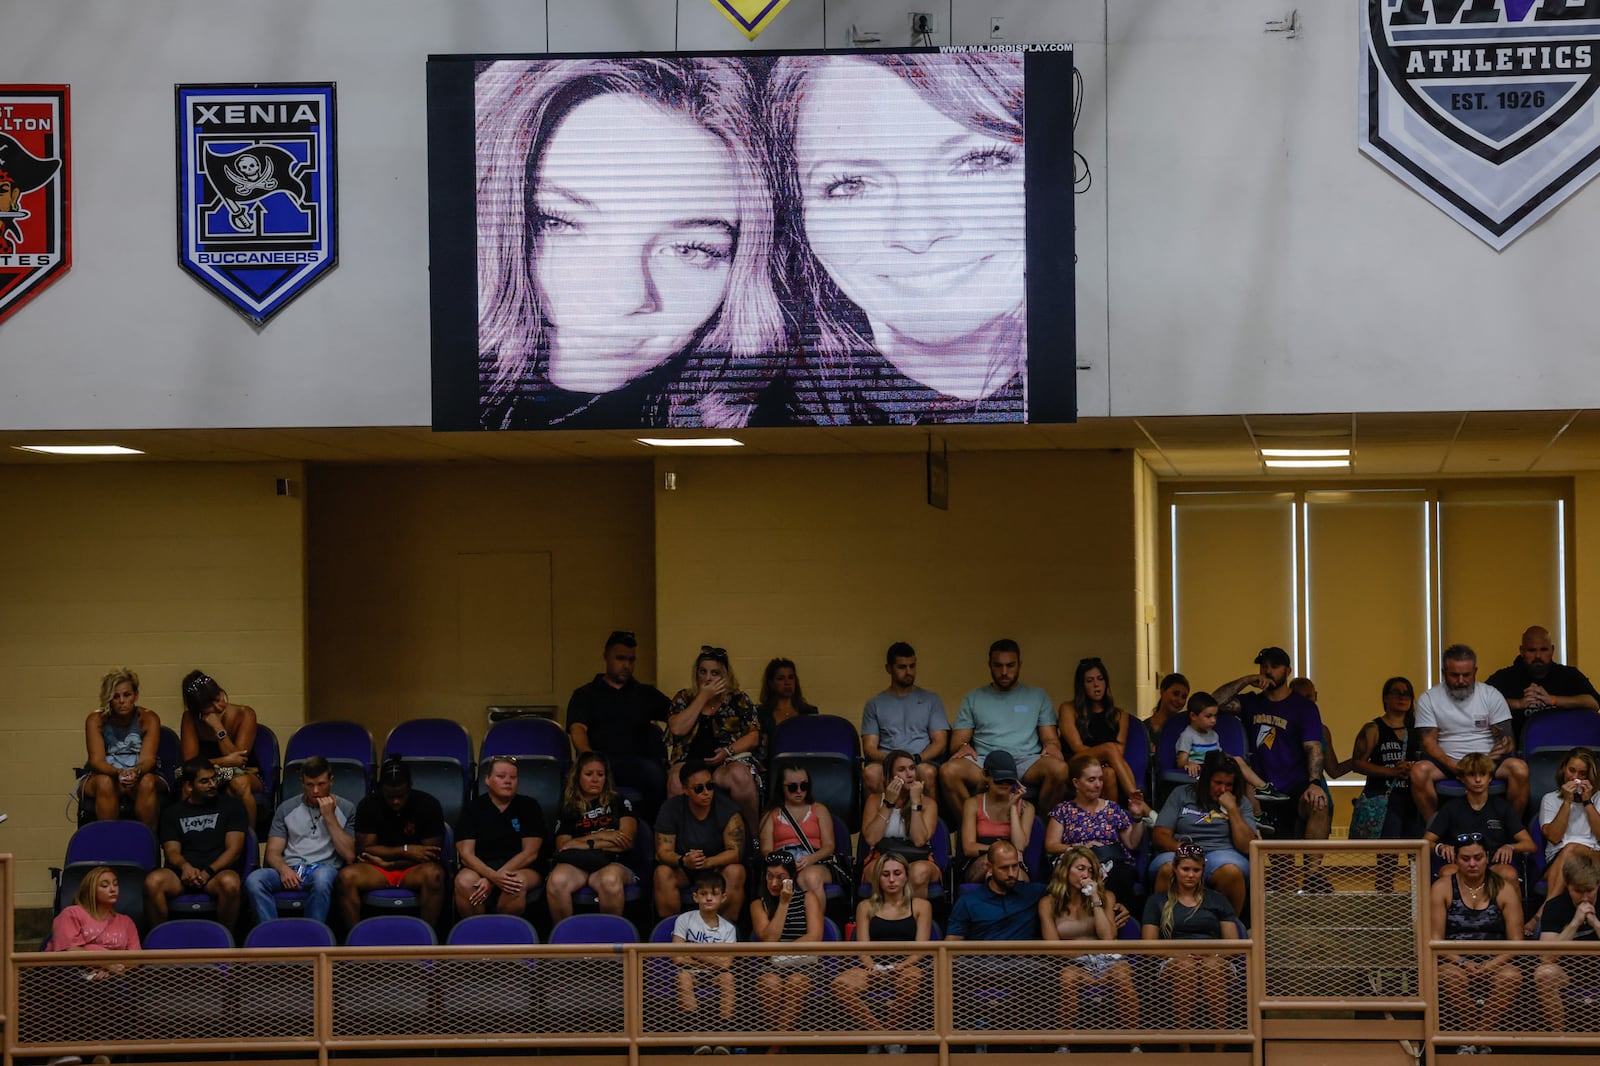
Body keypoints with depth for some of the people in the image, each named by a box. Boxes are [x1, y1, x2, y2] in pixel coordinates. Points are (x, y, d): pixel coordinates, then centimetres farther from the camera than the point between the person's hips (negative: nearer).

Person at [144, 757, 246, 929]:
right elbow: (172, 852, 9)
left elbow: (234, 849, 5)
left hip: (218, 871, -1)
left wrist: (208, 872, -12)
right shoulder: (173, 812, 21)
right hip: (183, 873, 1)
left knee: (229, 883, -38)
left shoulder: (231, 806, 15)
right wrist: (185, 867, -16)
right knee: (153, 881, -32)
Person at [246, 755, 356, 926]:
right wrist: (283, 869, -13)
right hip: (290, 870, 2)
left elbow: (349, 855, 1)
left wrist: (330, 817, -4)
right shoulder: (287, 808, 16)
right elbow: (273, 852, 11)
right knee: (253, 880, -30)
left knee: (322, 877, -41)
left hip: (324, 868, -2)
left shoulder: (346, 809, 11)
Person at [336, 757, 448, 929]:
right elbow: (365, 849, -7)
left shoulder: (428, 805, -8)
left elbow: (430, 855, -10)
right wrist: (405, 851, -17)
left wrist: (388, 863, -15)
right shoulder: (369, 805, -4)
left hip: (413, 869, -1)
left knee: (433, 874, -36)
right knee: (346, 877, -30)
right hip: (377, 869, 1)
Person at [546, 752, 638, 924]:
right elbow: (562, 845, 8)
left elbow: (627, 842, 7)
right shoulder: (568, 810, 23)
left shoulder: (620, 802, 21)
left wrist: (587, 843, 2)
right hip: (576, 864, 1)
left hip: (612, 863, -1)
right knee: (556, 881, -37)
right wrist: (599, 837, 0)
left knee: (610, 880, -41)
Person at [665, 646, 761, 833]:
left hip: (729, 761, 0)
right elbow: (677, 729, -2)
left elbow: (754, 736, 8)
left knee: (740, 776, -36)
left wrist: (728, 751, -10)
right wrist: (703, 697, 0)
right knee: (676, 779, -36)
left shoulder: (738, 700, 15)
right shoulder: (684, 698, 16)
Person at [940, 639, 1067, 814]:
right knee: (948, 771, -34)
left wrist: (1052, 745, -10)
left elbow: (1050, 738, 16)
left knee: (1060, 769, -35)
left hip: (1027, 761, 0)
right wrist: (963, 746, -9)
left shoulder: (1038, 696, 22)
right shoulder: (973, 699, 22)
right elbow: (957, 742, 17)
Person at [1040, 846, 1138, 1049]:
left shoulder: (1105, 896, 15)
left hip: (1105, 959, 1)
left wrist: (1095, 900, -2)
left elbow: (1108, 938, 0)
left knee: (1122, 973, -36)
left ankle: (1134, 1045, -39)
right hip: (1073, 962, -1)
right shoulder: (1049, 903, 10)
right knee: (1067, 977, -39)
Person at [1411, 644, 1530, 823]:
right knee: (1419, 771, -32)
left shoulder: (1491, 696, 4)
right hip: (1447, 761, -1)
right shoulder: (1428, 699, 3)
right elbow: (1428, 742, -4)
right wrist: (1455, 767, -20)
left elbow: (1505, 739, 0)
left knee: (1519, 768, -29)